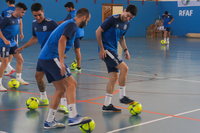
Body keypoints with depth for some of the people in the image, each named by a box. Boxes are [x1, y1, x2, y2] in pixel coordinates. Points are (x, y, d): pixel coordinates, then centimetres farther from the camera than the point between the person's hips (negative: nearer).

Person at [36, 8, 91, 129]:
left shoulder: (68, 24, 24)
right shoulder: (72, 24, -7)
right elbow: (62, 41, -22)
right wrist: (61, 63, -26)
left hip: (44, 58, 10)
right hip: (51, 58, -10)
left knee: (61, 89, 12)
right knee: (71, 84, -12)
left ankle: (49, 121, 14)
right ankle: (73, 117, -19)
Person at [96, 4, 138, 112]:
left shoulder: (127, 24, 9)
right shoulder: (112, 19, -15)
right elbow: (98, 31, -12)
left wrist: (125, 50, 10)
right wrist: (101, 49, -15)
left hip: (113, 50, 8)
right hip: (106, 49, -8)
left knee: (114, 77, 4)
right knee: (124, 68, -19)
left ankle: (107, 105, 9)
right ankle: (122, 96, -6)